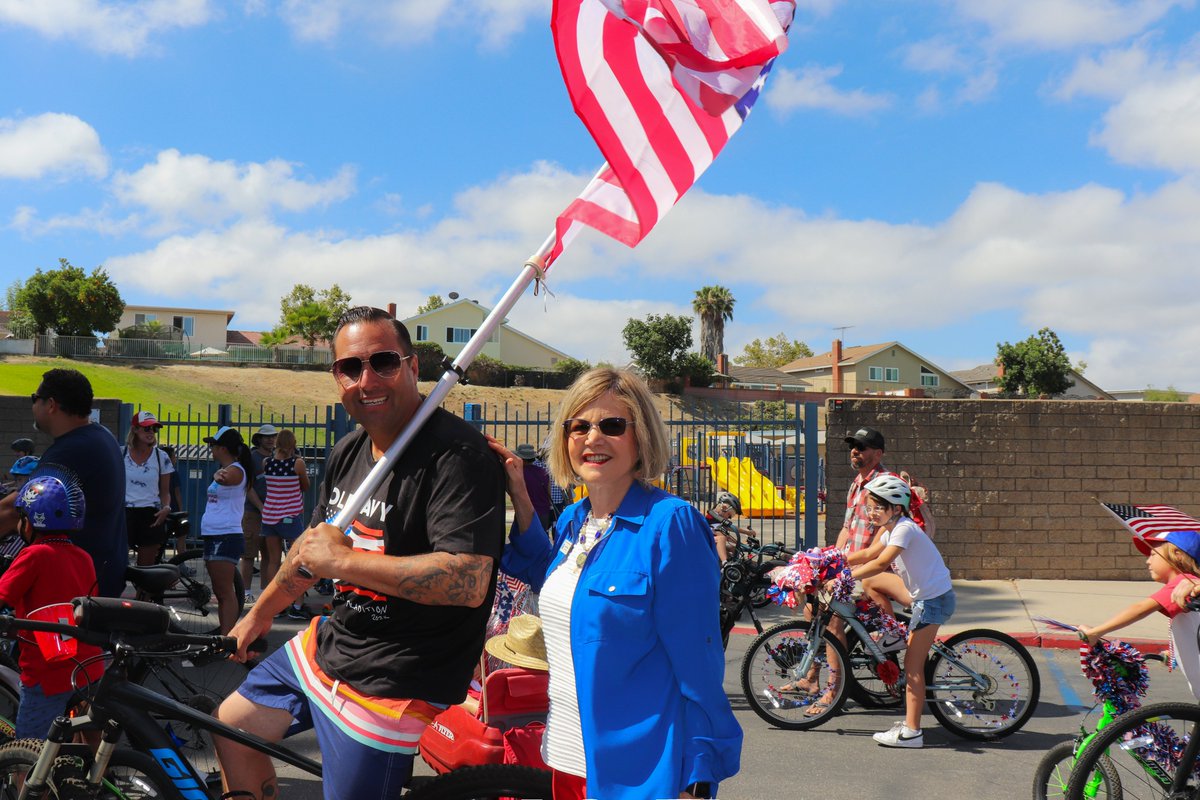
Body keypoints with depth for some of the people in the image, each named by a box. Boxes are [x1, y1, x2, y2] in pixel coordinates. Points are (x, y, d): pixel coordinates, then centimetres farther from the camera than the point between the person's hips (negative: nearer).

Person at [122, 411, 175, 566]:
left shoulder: (161, 457, 4)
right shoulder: (120, 454, 3)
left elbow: (165, 491, 8)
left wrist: (166, 507, -10)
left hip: (151, 517, 1)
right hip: (124, 513, -1)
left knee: (146, 568, 5)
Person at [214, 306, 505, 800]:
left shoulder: (457, 454, -24)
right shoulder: (347, 453, 5)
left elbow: (469, 581, -34)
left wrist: (343, 560, -29)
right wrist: (260, 613, 31)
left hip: (391, 682, -9)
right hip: (329, 646, 9)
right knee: (233, 725, 22)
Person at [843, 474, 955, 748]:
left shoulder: (904, 528, -21)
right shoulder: (891, 527, 8)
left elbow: (880, 563, -30)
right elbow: (870, 554, 11)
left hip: (934, 599, -9)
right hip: (922, 592, 9)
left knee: (913, 665, -6)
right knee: (872, 582, 11)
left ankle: (911, 731, 0)